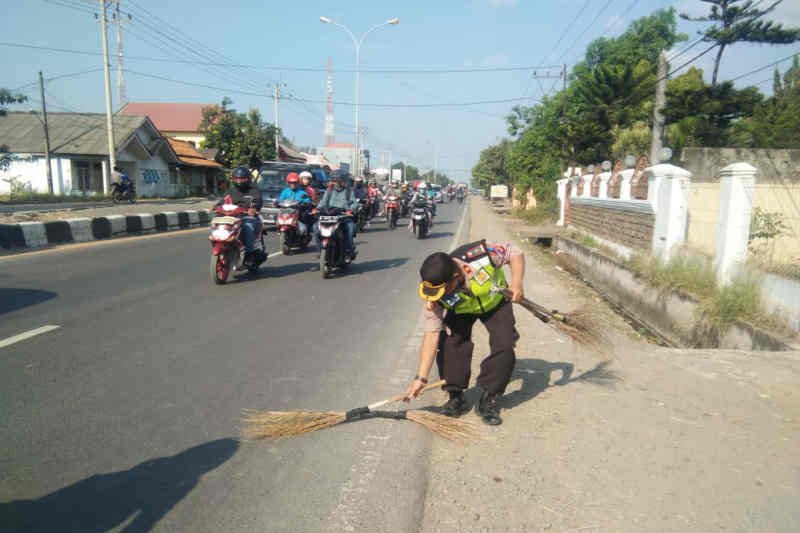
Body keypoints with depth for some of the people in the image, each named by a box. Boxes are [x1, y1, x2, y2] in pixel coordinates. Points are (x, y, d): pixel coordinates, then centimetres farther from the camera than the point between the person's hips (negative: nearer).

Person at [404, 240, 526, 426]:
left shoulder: (481, 254, -40)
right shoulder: (434, 294, -33)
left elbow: (515, 253, -21)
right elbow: (431, 333, -28)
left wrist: (517, 283, -36)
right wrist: (421, 377, -30)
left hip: (496, 303, 0)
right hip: (460, 311, 1)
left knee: (505, 345, -18)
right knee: (449, 343, -21)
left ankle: (488, 399, 0)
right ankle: (456, 397, -2)